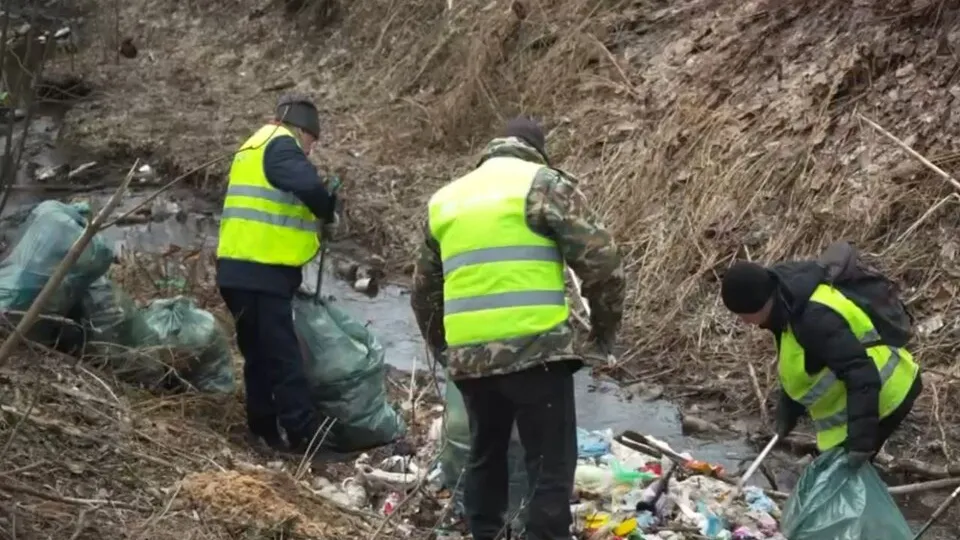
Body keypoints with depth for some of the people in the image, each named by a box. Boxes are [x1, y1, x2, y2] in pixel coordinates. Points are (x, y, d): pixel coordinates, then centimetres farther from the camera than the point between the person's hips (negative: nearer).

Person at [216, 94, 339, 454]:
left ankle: (265, 432, 21)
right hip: (261, 273, -10)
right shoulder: (279, 145, -9)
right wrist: (327, 210, -6)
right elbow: (309, 186, -25)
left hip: (241, 271, 10)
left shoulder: (255, 148, 23)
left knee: (261, 356, 15)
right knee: (283, 357, -8)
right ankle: (305, 436, -7)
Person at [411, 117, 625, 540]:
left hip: (468, 357, 6)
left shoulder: (445, 199, 19)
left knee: (484, 456, 22)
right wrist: (605, 327, 7)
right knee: (550, 468, 0)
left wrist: (440, 345, 39)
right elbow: (599, 260, -7)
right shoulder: (543, 183, 1)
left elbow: (424, 288, 26)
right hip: (534, 350, -5)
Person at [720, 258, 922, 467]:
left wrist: (861, 440, -36)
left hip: (882, 397, -10)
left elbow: (861, 376, -34)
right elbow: (797, 366, 18)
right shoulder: (790, 304, 2)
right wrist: (787, 410, 16)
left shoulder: (814, 318, -32)